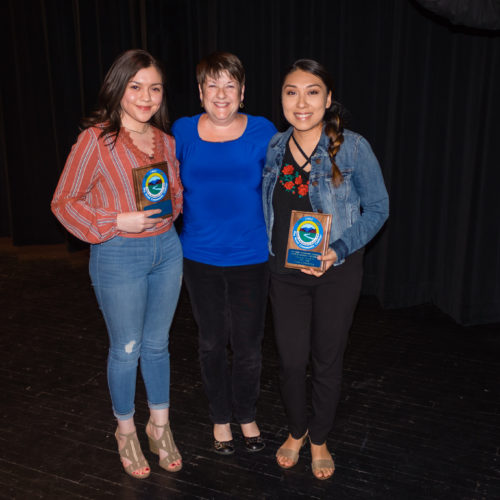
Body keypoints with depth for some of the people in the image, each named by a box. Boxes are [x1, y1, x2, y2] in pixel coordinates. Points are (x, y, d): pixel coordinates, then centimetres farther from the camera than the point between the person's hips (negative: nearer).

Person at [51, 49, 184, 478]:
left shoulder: (165, 140, 5)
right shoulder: (96, 140, -13)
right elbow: (64, 202, -9)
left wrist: (170, 204, -2)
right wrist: (118, 222, -18)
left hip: (167, 249, 5)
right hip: (119, 255, -5)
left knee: (157, 344, 17)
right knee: (126, 349, 9)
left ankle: (160, 427, 36)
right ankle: (126, 431, 34)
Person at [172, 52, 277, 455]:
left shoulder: (262, 132, -5)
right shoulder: (183, 132, -2)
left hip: (250, 258, -1)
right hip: (200, 258, 1)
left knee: (248, 345, 10)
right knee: (212, 343, 14)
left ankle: (246, 415, 36)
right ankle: (220, 418, 37)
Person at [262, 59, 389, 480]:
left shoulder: (352, 147, -11)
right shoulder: (273, 148, 1)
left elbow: (378, 207, -7)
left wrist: (339, 249, -18)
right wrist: (268, 250, 2)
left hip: (337, 273, -2)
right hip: (285, 272, 3)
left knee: (327, 361, 12)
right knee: (291, 360, 10)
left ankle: (319, 439, 37)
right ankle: (296, 431, 38)